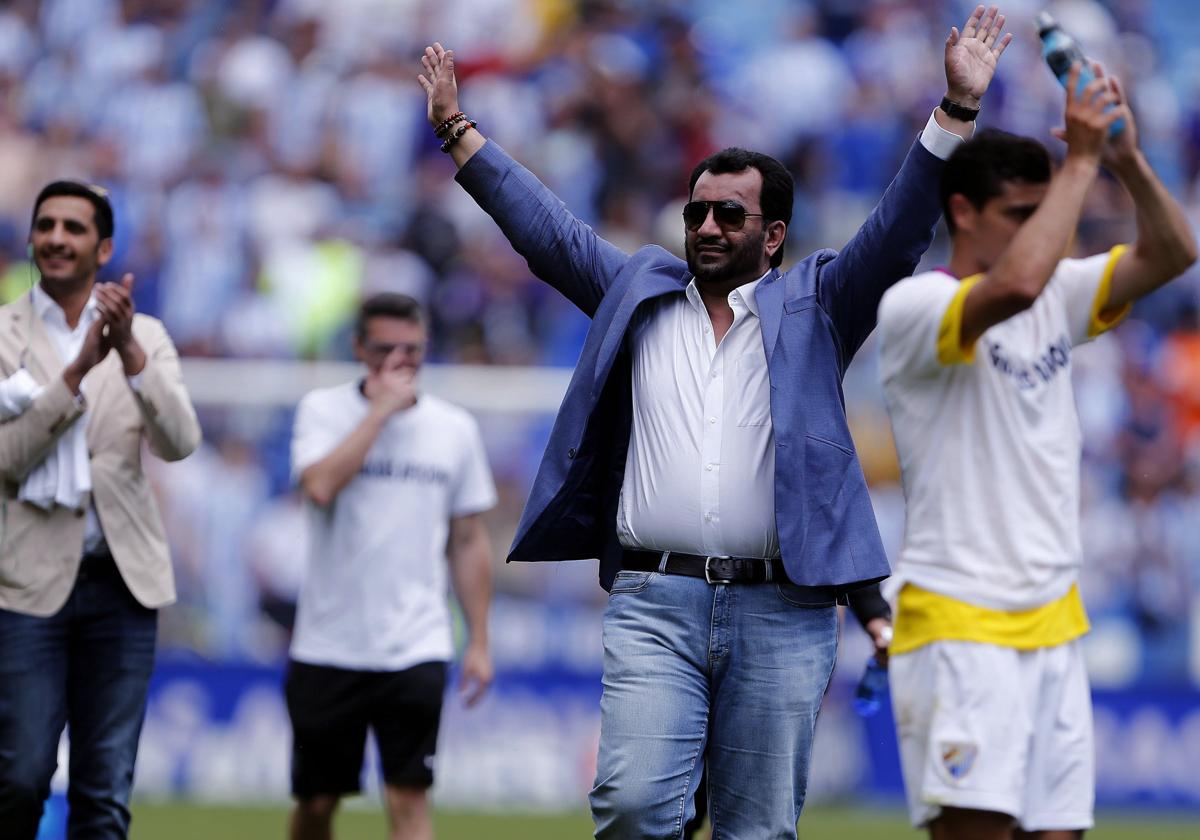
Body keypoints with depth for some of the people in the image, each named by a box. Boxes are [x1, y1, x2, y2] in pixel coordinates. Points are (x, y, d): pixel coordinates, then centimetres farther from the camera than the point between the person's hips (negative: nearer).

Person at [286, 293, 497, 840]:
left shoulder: (455, 429, 7)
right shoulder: (323, 410, 0)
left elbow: (469, 542, 12)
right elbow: (320, 486, -20)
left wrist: (478, 642, 8)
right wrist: (381, 409, -16)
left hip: (414, 648, 1)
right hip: (327, 646, -1)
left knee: (409, 795, -11)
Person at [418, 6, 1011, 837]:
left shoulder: (812, 307, 11)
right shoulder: (641, 293, 18)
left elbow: (896, 234, 2)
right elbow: (548, 230, 22)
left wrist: (956, 112, -7)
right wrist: (460, 132, 21)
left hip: (780, 613, -1)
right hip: (653, 604, 1)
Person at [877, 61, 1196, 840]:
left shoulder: (1057, 298, 13)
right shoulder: (913, 306, -9)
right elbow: (1014, 283, -28)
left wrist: (1128, 159, -9)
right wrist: (1081, 160, -21)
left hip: (1054, 624, 7)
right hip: (958, 622, -7)